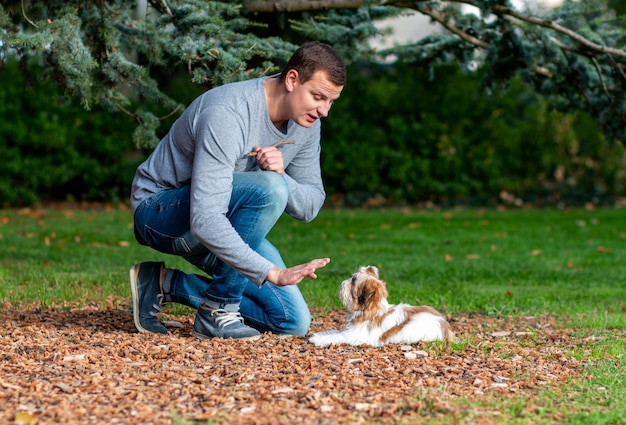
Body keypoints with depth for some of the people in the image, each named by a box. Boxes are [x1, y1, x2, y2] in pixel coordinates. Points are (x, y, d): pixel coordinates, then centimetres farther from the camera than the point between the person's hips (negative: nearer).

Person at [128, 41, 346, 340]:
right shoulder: (227, 115, -32)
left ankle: (167, 285, 6)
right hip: (161, 211, -8)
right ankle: (218, 312, -21)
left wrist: (280, 176, -28)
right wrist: (273, 273, -44)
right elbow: (205, 220, -40)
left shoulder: (305, 119, -7)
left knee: (292, 321, -4)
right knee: (267, 189, -35)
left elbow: (310, 206, -6)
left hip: (226, 226, 8)